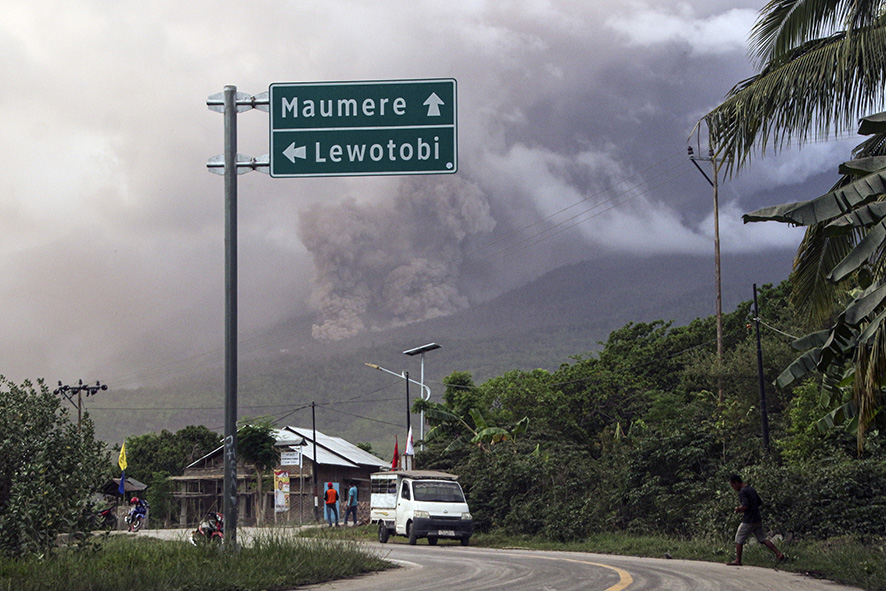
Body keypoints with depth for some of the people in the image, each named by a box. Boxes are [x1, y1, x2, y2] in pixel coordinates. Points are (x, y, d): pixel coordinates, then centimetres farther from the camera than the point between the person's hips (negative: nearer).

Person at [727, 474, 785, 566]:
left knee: (739, 539, 5)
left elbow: (745, 506, -25)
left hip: (748, 521, -8)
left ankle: (738, 560, 8)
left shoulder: (742, 492, -15)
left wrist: (738, 509, -5)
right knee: (762, 539, 11)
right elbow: (760, 502, 19)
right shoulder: (752, 489, 13)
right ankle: (778, 553, 2)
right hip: (758, 519, 8)